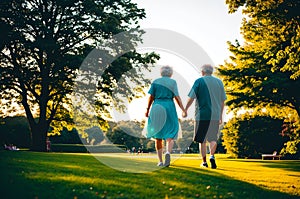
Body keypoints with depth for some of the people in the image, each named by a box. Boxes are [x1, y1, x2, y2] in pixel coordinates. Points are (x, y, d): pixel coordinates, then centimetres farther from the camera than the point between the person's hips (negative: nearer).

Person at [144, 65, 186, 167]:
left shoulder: (155, 82, 9)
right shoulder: (173, 82, 5)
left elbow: (151, 96, 1)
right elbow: (177, 97, -3)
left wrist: (148, 109, 6)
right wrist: (183, 110, -4)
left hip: (157, 108, 2)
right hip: (169, 107, -1)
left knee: (158, 135, 10)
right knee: (170, 135, 1)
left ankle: (160, 161, 8)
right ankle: (168, 152, -29)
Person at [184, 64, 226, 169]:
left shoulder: (199, 81, -2)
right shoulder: (219, 82, 10)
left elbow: (191, 98, -5)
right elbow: (222, 101, 12)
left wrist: (185, 110, 8)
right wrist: (220, 116, 19)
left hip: (202, 115, -3)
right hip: (215, 116, 3)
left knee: (202, 140, 8)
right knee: (212, 139, 10)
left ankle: (204, 161, 12)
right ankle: (212, 156, -14)